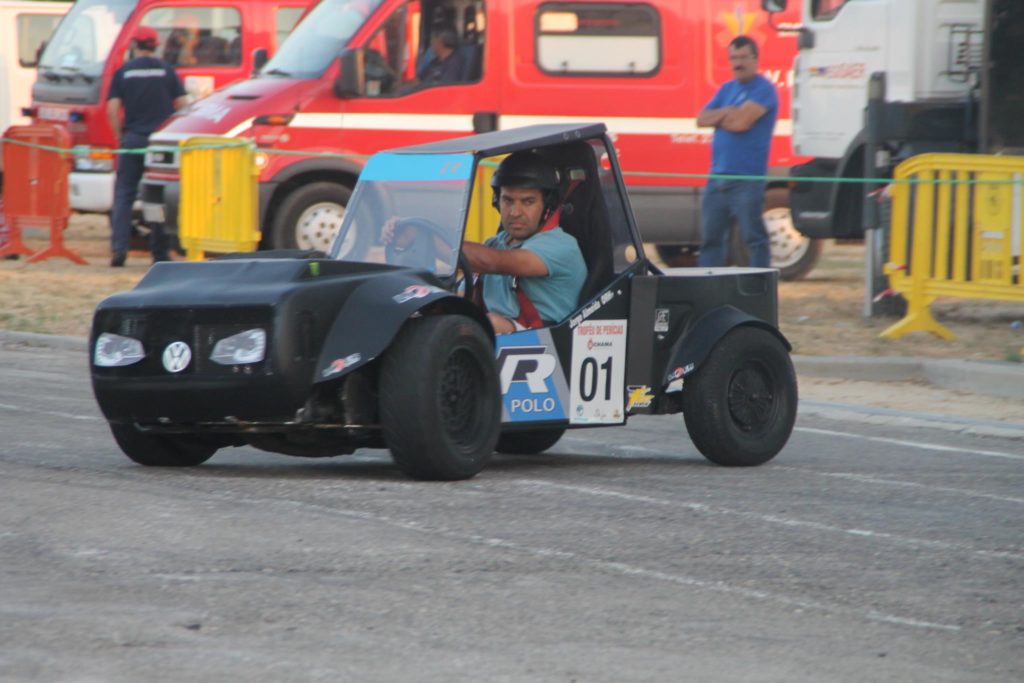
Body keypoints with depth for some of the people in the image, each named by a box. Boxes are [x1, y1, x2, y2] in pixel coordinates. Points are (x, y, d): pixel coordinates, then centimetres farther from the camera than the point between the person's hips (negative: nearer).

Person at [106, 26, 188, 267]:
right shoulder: (166, 71, 3)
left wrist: (119, 137, 7)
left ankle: (119, 247, -10)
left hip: (132, 139, 0)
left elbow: (112, 109, -4)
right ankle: (160, 252, 5)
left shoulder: (123, 72, 2)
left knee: (124, 195, 4)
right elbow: (182, 105, 0)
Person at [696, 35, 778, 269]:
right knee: (711, 237, 10)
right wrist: (726, 113, -8)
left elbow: (741, 122, -18)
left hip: (747, 178, -8)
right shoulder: (727, 90, 19)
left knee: (754, 237, -6)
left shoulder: (763, 90, -6)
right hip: (718, 177, 8)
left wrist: (717, 118, 0)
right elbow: (702, 119, 10)